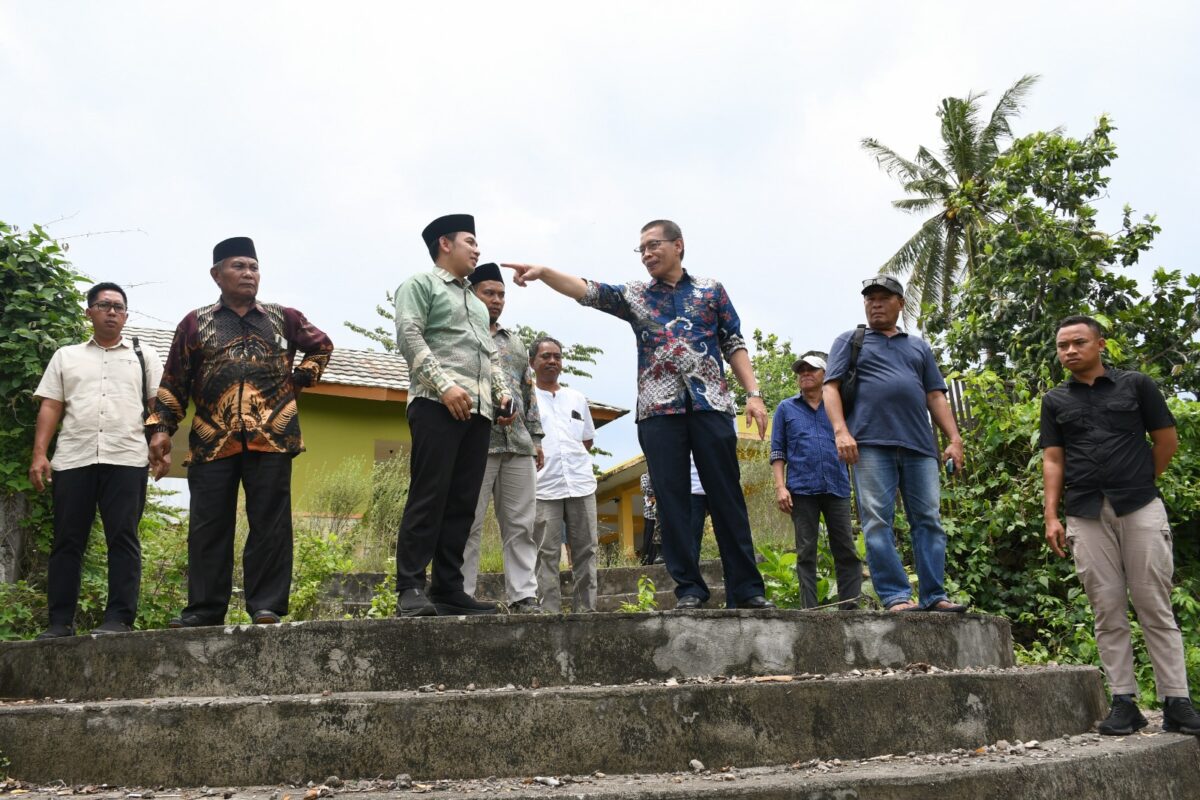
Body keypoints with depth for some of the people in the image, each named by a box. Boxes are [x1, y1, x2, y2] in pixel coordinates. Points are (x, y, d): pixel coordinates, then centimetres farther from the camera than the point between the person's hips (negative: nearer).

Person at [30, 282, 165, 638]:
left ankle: (119, 619, -4)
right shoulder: (66, 356, 18)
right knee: (67, 541, 2)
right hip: (72, 460, 2)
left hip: (126, 460, -2)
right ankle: (60, 621, 7)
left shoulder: (144, 355, 15)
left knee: (123, 539, -5)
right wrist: (39, 454, 1)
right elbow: (50, 408, 12)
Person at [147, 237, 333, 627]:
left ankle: (267, 606, 3)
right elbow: (173, 383, 12)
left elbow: (322, 346, 28)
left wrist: (301, 378, 13)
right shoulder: (195, 323, 12)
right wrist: (161, 427, 3)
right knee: (208, 526, 2)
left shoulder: (283, 318, 13)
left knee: (269, 523, -1)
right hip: (212, 441, 0)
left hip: (270, 437, 0)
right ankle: (205, 608, 9)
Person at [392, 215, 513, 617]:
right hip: (437, 404, -7)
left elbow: (491, 354, 29)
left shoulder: (477, 302, 31)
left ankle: (447, 589, 3)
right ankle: (411, 589, -12)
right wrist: (444, 385, -17)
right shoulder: (420, 284, 8)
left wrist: (502, 392, 10)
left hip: (478, 411, 7)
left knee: (462, 502, 2)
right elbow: (409, 335, -7)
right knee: (429, 496, -12)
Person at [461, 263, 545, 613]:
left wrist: (536, 437, 16)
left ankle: (523, 596, 5)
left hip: (519, 445, 6)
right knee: (469, 524, -5)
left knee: (521, 525, 3)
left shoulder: (515, 341, 23)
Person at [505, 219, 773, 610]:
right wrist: (543, 272, -18)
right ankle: (689, 588, 4)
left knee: (726, 497, 0)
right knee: (672, 500, -2)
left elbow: (734, 345, 11)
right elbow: (587, 291, -1)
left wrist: (754, 393, 0)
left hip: (711, 404, -1)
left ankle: (747, 588, 5)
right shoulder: (633, 295, 14)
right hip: (659, 409, 1)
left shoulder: (711, 289, 13)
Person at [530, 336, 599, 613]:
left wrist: (571, 457, 9)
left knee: (585, 551, 2)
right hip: (543, 486, -4)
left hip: (581, 483, 4)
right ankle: (550, 612, -5)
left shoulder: (577, 398, 19)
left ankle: (585, 610, 6)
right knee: (546, 554, -5)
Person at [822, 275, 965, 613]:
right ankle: (896, 597, -9)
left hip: (919, 446, 3)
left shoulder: (919, 347, 26)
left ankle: (933, 596, 0)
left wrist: (955, 438, 8)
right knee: (877, 522, -9)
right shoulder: (849, 342, 16)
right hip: (872, 444, -3)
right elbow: (831, 388, 5)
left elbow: (936, 396, 20)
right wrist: (841, 431, -11)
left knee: (929, 521, -2)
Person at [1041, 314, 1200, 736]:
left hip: (1141, 508, -2)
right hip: (1086, 515, 2)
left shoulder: (1136, 384, 6)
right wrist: (1051, 517, -2)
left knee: (1155, 607, -2)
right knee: (1108, 611, 2)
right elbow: (1053, 460, 7)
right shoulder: (1054, 401, 12)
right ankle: (1124, 701, 5)